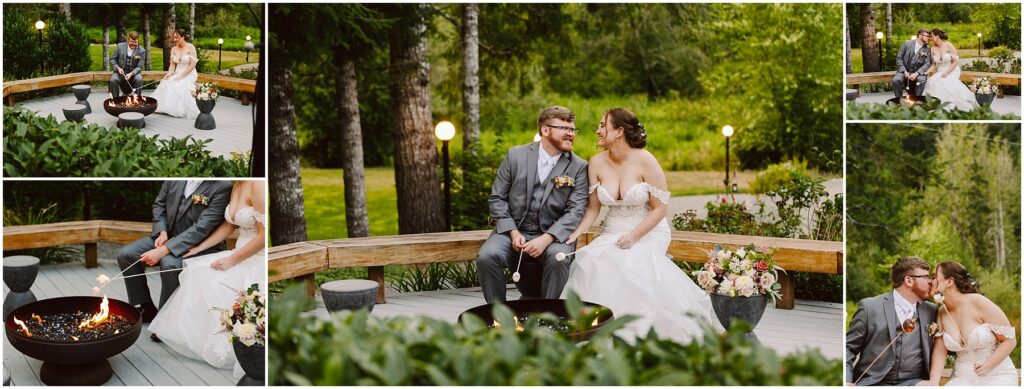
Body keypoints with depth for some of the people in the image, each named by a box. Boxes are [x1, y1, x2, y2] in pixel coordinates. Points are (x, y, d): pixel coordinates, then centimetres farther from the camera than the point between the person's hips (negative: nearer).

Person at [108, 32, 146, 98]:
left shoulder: (141, 51, -4)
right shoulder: (120, 46, 0)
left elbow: (139, 67, -5)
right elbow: (112, 59, 5)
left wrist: (131, 74, -24)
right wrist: (118, 68, -14)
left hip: (133, 72, -1)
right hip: (120, 71, 1)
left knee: (138, 80, -33)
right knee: (113, 80, -29)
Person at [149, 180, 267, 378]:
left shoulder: (258, 185, -22)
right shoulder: (237, 185, 6)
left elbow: (264, 235, -23)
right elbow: (229, 225, 16)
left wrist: (231, 261, -16)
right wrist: (199, 248, 12)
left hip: (258, 261, -8)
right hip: (239, 256, 8)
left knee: (214, 286, -19)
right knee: (196, 273, -2)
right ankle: (184, 331, 8)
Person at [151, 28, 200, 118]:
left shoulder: (190, 47, -7)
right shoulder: (174, 49, 9)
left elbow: (192, 65, -12)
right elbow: (172, 65, 7)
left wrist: (181, 76, -19)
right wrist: (169, 73, -15)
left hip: (188, 74, -5)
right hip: (177, 74, 5)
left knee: (180, 87, -33)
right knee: (166, 85, -23)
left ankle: (181, 110, -20)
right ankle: (168, 108, -18)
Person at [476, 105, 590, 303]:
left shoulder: (579, 167, 1)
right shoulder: (515, 155, 3)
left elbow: (576, 210, -7)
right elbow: (497, 198, 4)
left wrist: (546, 239, -21)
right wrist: (513, 233, -10)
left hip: (552, 235, -1)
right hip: (513, 230, 1)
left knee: (559, 259, -33)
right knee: (486, 256, -26)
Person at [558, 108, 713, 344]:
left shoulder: (645, 161, -12)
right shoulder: (597, 163, 0)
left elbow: (660, 208, -8)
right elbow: (593, 207, 4)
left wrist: (634, 236, -20)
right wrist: (576, 233, -14)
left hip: (649, 232, -3)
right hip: (613, 233, 3)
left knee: (630, 263, -33)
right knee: (590, 260, -28)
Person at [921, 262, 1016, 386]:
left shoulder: (979, 303, -13)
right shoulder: (941, 313, 1)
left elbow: (1010, 340, -9)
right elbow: (939, 350, -4)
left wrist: (988, 366, -22)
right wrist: (933, 382, -19)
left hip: (996, 377, -3)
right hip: (963, 379, 3)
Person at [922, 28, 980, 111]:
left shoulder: (948, 46, -8)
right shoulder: (933, 49, 4)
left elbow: (956, 62, -8)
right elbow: (934, 65, 7)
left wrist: (946, 72, -17)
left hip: (952, 71, -4)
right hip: (939, 73, 4)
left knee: (946, 82, -32)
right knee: (933, 82, -27)